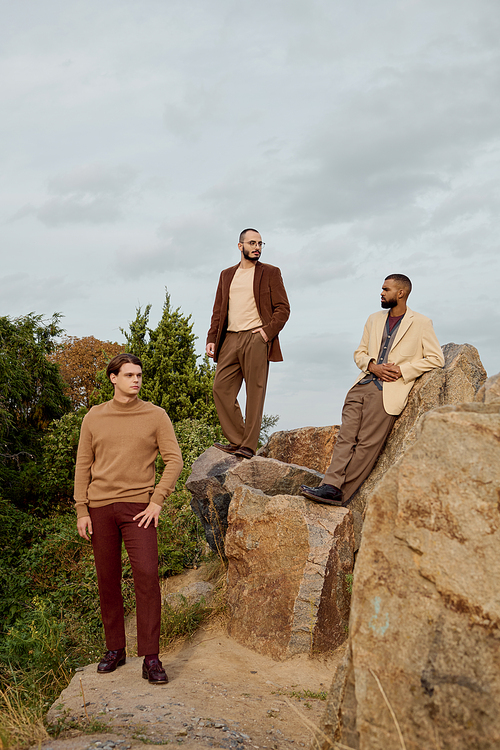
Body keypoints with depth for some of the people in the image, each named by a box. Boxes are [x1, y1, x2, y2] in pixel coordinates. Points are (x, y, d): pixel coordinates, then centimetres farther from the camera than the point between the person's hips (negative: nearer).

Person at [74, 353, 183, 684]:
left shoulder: (156, 416, 2)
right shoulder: (94, 418, 7)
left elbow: (174, 460, 0)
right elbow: (83, 466, 9)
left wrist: (157, 501, -9)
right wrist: (82, 511, 3)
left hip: (138, 507, -2)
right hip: (100, 508, 2)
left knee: (147, 575, -14)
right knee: (108, 579, 8)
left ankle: (151, 659, -8)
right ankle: (115, 649, 23)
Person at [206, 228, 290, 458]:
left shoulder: (270, 273, 9)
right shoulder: (226, 275, 21)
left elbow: (283, 308, 3)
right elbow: (218, 310, 20)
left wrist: (269, 330, -12)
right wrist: (212, 338, 7)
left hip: (256, 338, -5)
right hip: (230, 339, 5)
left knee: (255, 393, -6)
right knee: (221, 389, -3)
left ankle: (249, 446, -3)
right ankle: (236, 440, 5)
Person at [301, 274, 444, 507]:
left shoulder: (421, 323, 5)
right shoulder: (374, 320, 22)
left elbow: (436, 359, 0)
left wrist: (402, 370, -9)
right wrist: (372, 365, 0)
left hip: (389, 389, -5)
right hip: (363, 383, 6)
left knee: (367, 442, -13)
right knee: (346, 435, -10)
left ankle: (341, 493, -15)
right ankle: (331, 486, -17)